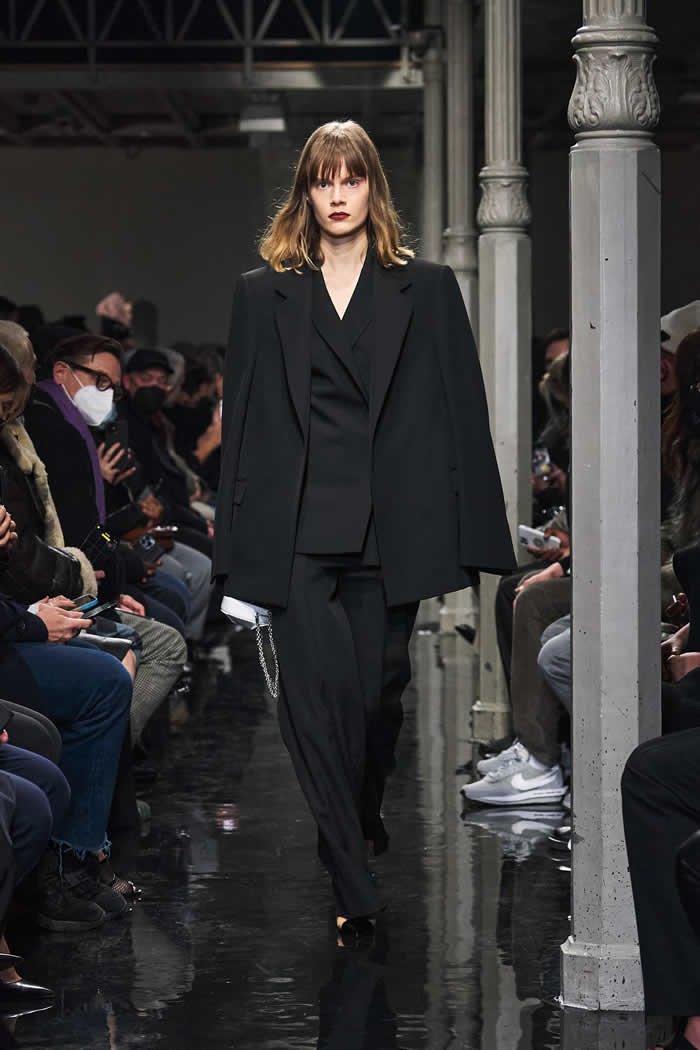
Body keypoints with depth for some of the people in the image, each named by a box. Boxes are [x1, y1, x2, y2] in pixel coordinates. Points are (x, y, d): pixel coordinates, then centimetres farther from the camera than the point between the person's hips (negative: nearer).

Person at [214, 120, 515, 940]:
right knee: (317, 691, -11)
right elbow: (244, 417, 9)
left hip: (389, 526, 0)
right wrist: (238, 543, 3)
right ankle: (353, 887, -11)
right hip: (298, 528, 0)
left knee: (379, 690, 5)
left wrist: (467, 538, -1)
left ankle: (362, 819, 32)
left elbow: (459, 413, 6)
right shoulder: (264, 293, 11)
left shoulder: (426, 289, 9)